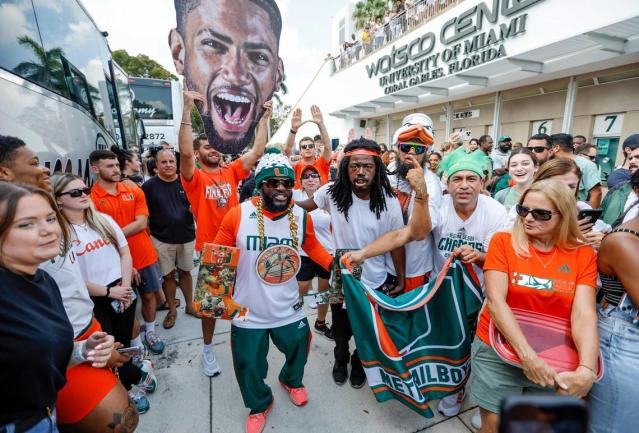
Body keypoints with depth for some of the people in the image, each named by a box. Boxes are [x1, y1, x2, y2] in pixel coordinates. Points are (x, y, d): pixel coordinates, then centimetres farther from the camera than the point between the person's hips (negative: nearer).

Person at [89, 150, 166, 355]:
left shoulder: (134, 190, 1)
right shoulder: (91, 198, -11)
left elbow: (142, 223, -8)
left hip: (146, 256, 3)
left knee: (149, 295, 15)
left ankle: (150, 332, 36)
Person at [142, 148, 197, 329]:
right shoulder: (149, 186, -6)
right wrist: (149, 238, -3)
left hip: (187, 237, 1)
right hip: (162, 240, -1)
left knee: (185, 272, 15)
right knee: (168, 275, 10)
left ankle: (189, 305, 30)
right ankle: (172, 310, 27)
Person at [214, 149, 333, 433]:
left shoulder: (302, 217, -8)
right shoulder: (238, 215, -19)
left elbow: (312, 247, 8)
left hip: (289, 311, 3)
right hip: (248, 314, -2)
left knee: (298, 351, 25)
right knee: (249, 366, 17)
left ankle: (291, 381, 62)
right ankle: (259, 405, 51)